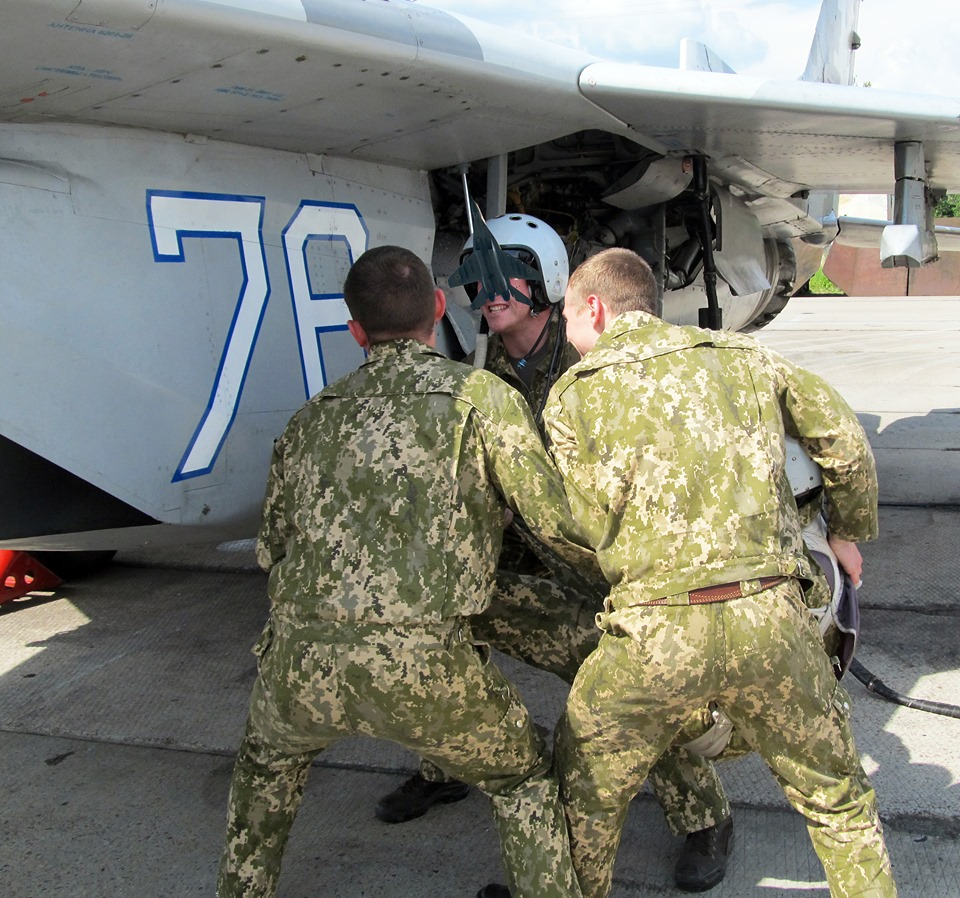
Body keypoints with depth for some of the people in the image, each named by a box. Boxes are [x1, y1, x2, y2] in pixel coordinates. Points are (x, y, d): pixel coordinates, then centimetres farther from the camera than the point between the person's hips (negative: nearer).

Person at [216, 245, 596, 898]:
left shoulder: (315, 416, 18)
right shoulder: (482, 396, 4)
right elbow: (561, 524, 1)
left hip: (299, 664, 4)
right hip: (420, 662, -3)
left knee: (267, 760, 38)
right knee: (525, 777, 25)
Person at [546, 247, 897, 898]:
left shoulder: (573, 395, 5)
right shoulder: (743, 356, 13)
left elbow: (594, 529, 0)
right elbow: (846, 441, 19)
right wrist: (848, 533, 35)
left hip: (655, 631, -2)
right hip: (773, 618, 3)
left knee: (585, 797, 22)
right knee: (838, 801, 24)